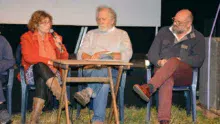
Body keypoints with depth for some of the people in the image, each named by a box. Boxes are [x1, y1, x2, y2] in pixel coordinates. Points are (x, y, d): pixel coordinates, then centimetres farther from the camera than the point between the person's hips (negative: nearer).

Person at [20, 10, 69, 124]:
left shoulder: (54, 37, 18)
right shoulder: (27, 37, 9)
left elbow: (64, 58, 15)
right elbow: (28, 57, -8)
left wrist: (60, 47, -6)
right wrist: (48, 60, -14)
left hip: (52, 72, 1)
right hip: (33, 71, -1)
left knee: (42, 80, -35)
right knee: (39, 65, -37)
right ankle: (57, 90, -46)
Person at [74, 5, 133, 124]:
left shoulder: (121, 34, 22)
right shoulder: (91, 34, 30)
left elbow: (126, 55, 2)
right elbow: (80, 54, 15)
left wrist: (102, 54, -9)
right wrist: (91, 58, -11)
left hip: (113, 71, -1)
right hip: (90, 69, 2)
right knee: (104, 83, -38)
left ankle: (89, 91, -55)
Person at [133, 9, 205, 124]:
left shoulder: (197, 38, 11)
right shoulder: (164, 32, 18)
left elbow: (198, 60, -3)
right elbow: (151, 53, 13)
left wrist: (179, 61, -16)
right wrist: (159, 62, -10)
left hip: (184, 74, -1)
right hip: (162, 70, 1)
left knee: (173, 61, -38)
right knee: (167, 80, -38)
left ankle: (148, 88, -59)